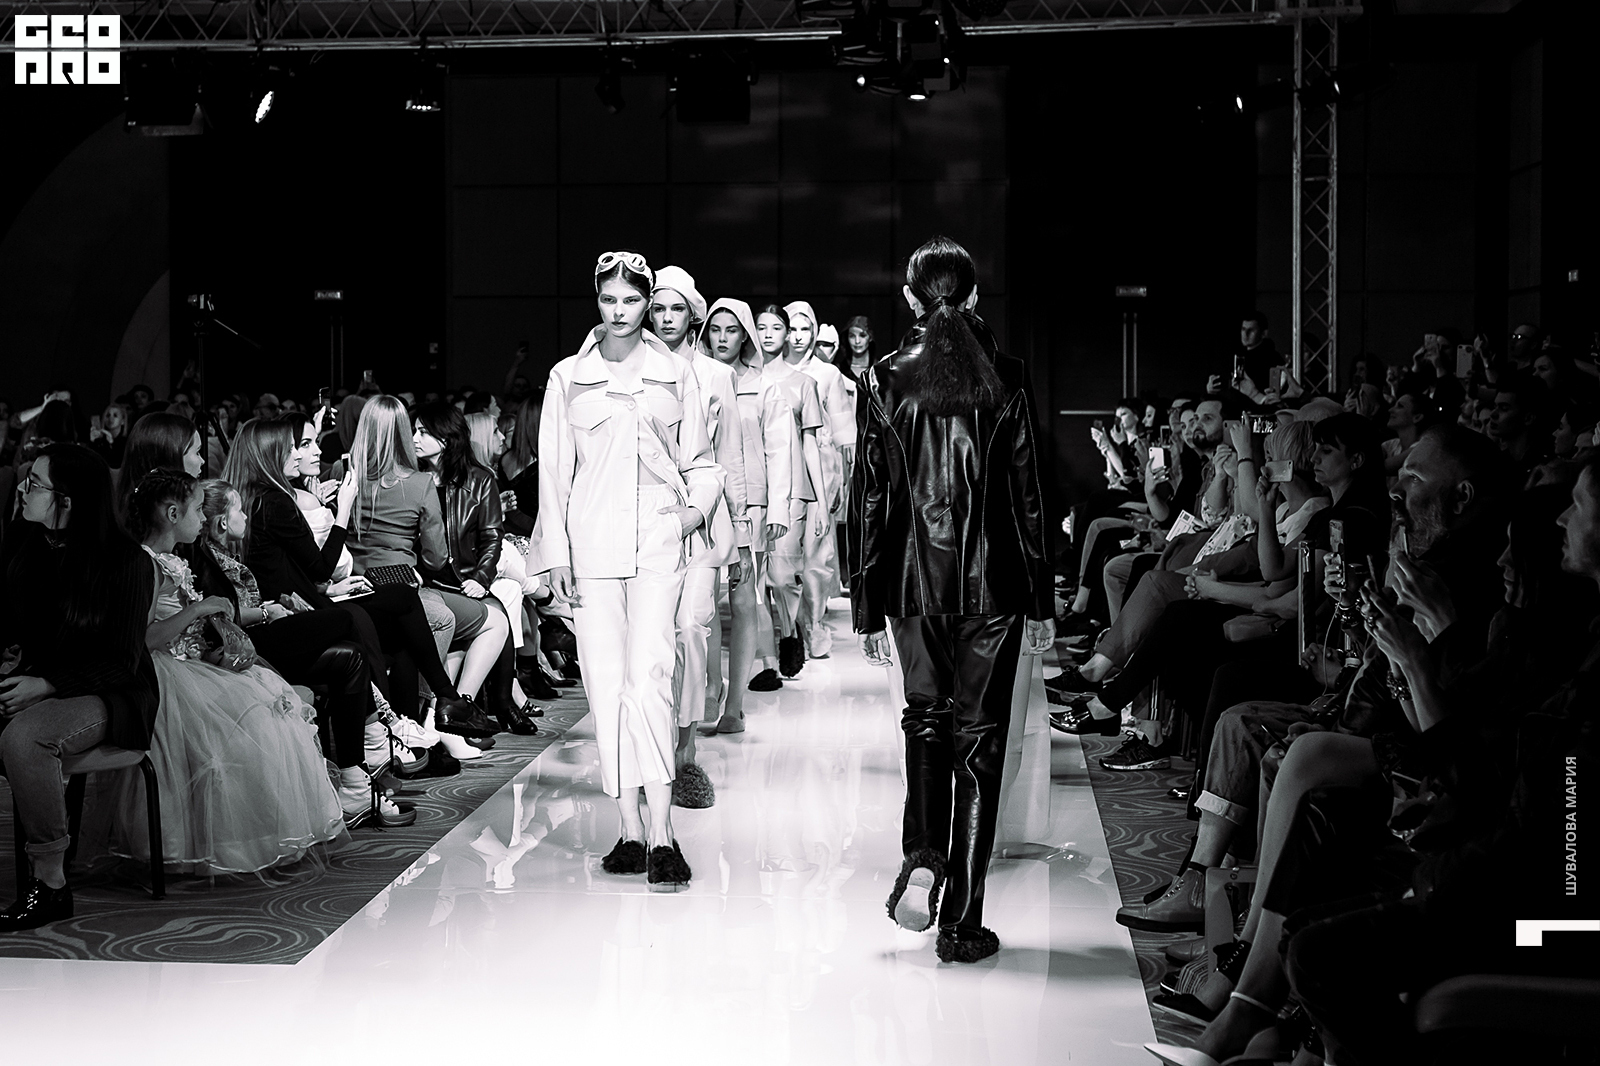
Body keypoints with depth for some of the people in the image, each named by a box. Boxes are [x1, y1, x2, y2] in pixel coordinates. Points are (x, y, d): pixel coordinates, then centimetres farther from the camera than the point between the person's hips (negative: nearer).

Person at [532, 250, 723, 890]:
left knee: (649, 676, -14)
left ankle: (661, 834, -18)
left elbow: (700, 460, 17)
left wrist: (698, 506, -1)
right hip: (591, 545, 1)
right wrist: (555, 551, 2)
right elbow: (553, 470, 8)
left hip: (658, 544, -1)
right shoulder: (568, 378, 8)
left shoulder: (674, 375, 10)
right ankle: (631, 831, 4)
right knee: (605, 683, -1)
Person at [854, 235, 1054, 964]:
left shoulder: (886, 381, -2)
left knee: (926, 719, 21)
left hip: (913, 581, 1)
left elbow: (869, 498, -1)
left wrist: (867, 607, 5)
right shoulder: (1005, 379, -3)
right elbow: (1026, 496, -1)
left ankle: (923, 857, -2)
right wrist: (1040, 602, 5)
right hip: (991, 584, -1)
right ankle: (962, 922, 7)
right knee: (979, 739, 5)